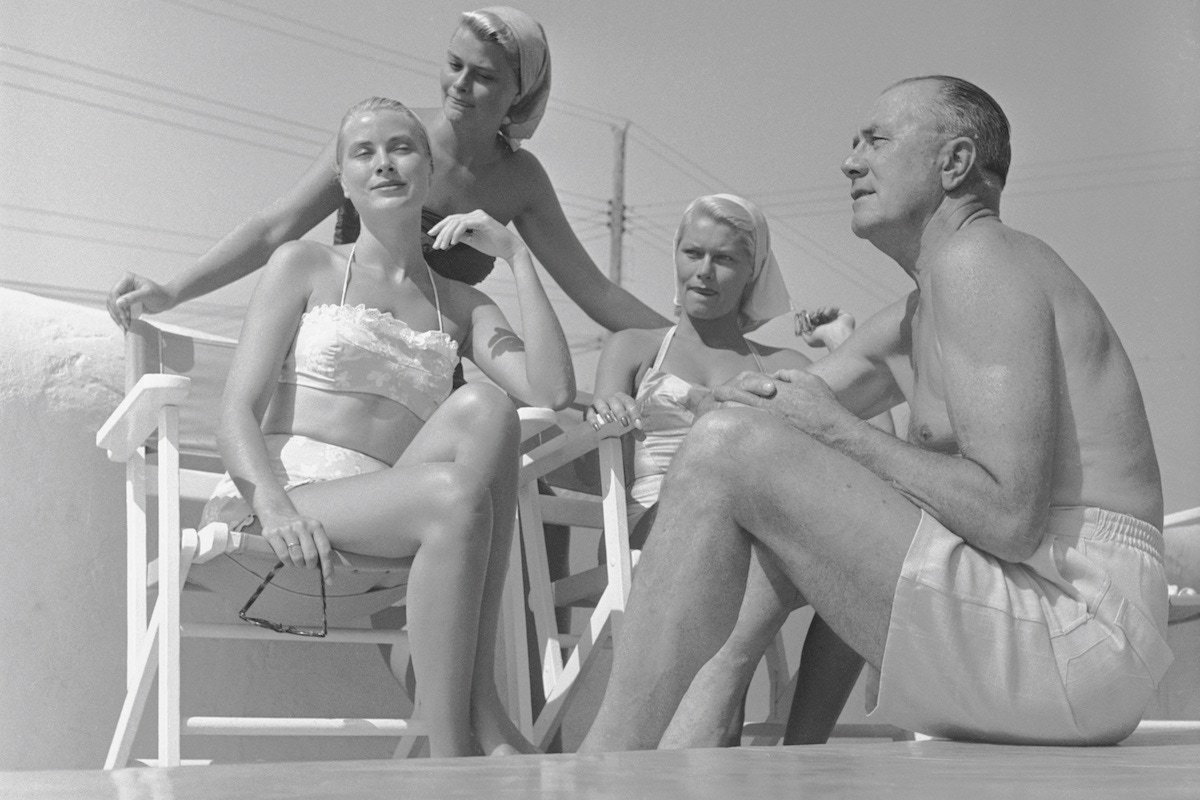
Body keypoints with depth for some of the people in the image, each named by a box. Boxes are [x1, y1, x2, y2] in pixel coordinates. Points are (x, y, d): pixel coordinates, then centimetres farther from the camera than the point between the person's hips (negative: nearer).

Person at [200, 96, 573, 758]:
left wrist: (518, 256, 3)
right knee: (453, 494, -33)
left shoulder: (460, 306, 22)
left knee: (482, 407, -28)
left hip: (386, 523, 3)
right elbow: (237, 413, 1)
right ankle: (451, 752, -35)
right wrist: (273, 503, -20)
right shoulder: (304, 265, 13)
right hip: (278, 505, -3)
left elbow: (553, 392, 2)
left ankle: (478, 708, -32)